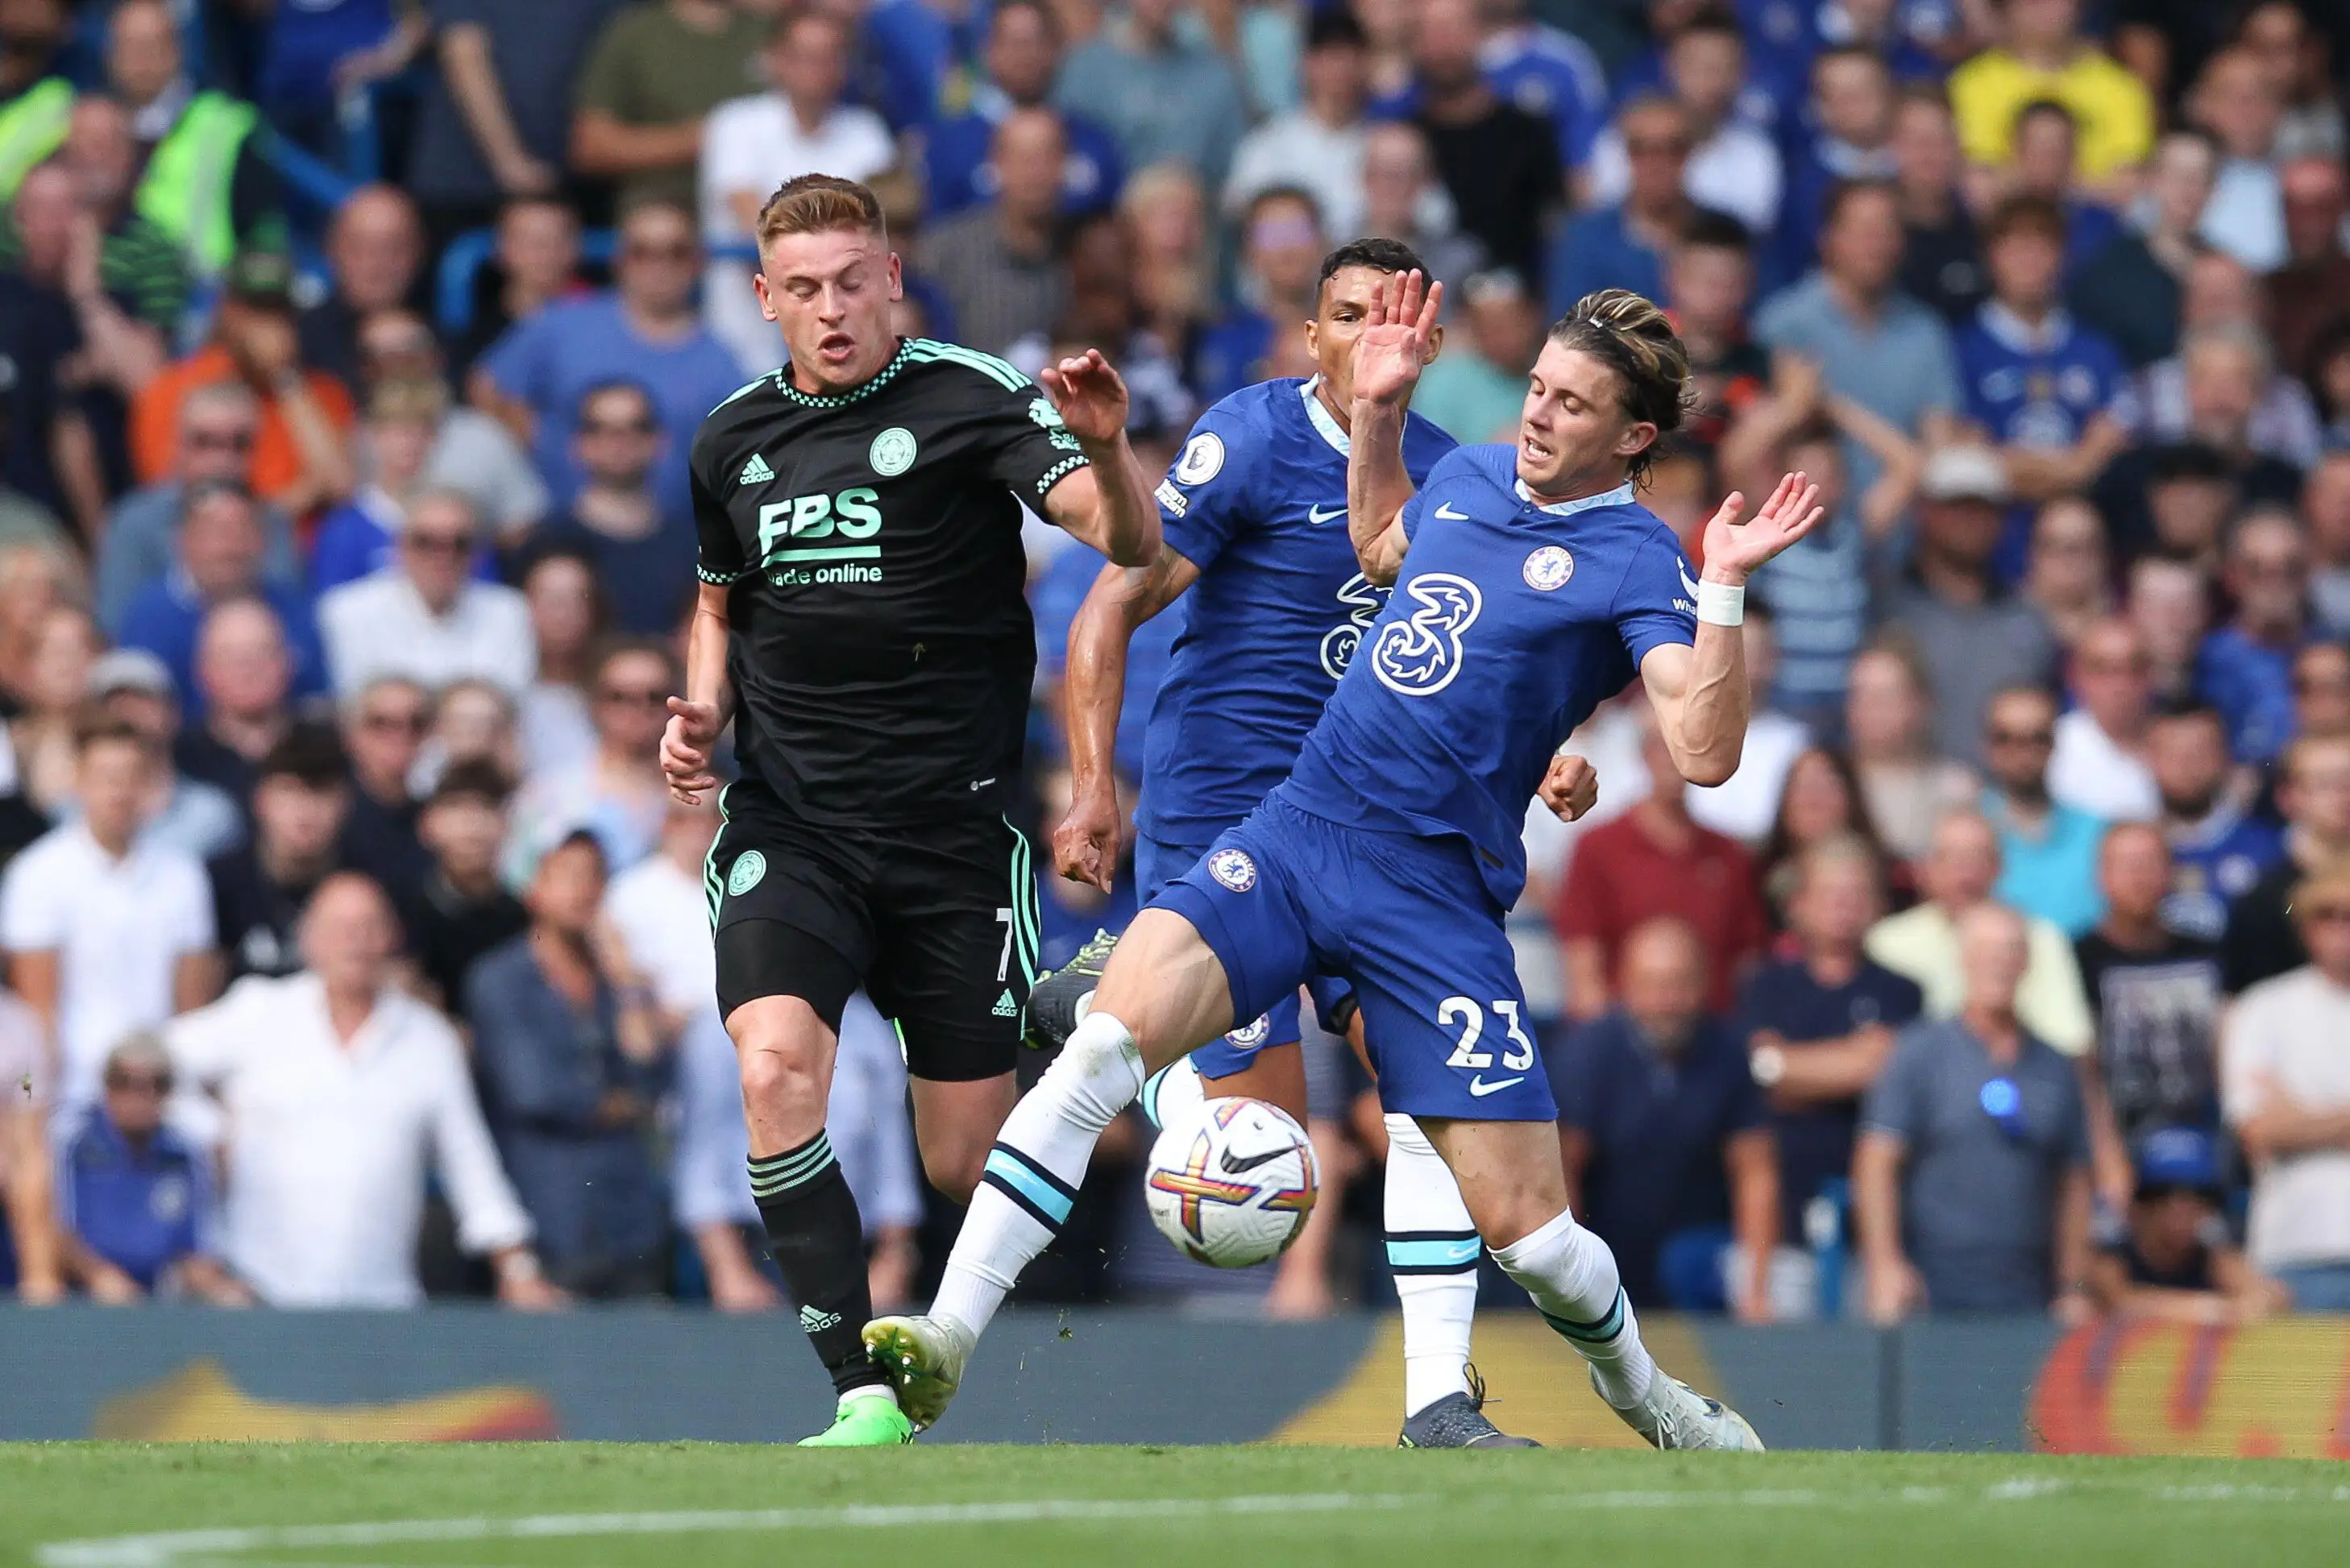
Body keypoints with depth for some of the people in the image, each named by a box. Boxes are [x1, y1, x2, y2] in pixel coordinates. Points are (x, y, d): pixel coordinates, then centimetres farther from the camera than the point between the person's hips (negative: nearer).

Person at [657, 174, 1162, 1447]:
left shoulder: (969, 399, -7)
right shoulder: (735, 437, 8)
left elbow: (1130, 543, -18)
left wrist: (1106, 448, -39)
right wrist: (702, 708, 7)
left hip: (951, 825, -2)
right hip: (790, 825, 2)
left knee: (966, 1164, 0)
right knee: (774, 1068, -25)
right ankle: (864, 1397, -21)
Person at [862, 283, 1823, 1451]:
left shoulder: (1634, 560, -5)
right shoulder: (1469, 478, 14)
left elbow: (1702, 753, -19)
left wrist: (1722, 589, -27)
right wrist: (1379, 410, 28)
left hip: (1434, 891, -4)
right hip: (1294, 833, 4)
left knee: (1521, 1224, -6)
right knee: (1116, 1029, -22)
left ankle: (1639, 1388, 29)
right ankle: (946, 1338, -23)